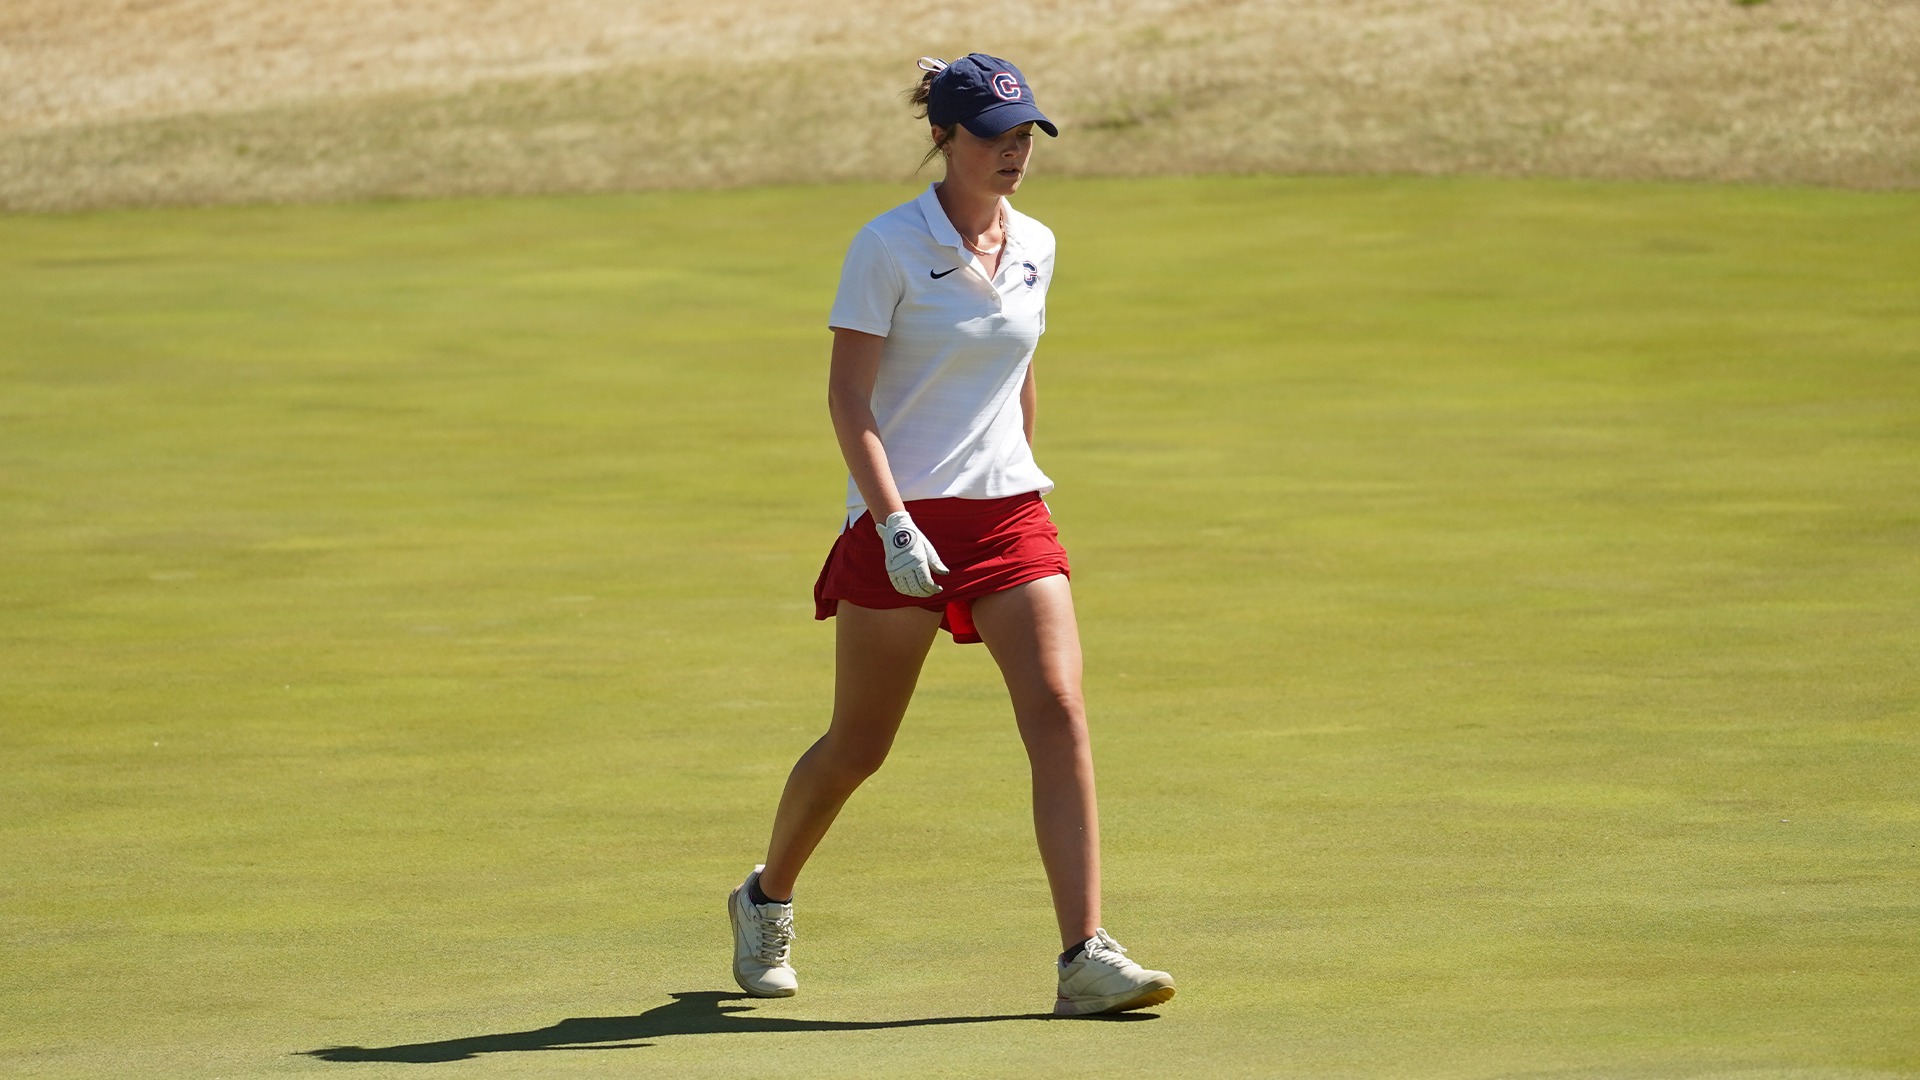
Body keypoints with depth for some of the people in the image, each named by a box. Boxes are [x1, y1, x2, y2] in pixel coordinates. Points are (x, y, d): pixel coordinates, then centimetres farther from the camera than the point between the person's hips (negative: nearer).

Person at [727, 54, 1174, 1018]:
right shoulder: (890, 247, -9)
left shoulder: (1034, 247, 8)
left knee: (1059, 714, -13)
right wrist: (894, 523, -21)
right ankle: (766, 900, 35)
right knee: (858, 745, 8)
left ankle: (1085, 958, -17)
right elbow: (847, 396, -12)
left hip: (1010, 511, 4)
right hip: (901, 519, -4)